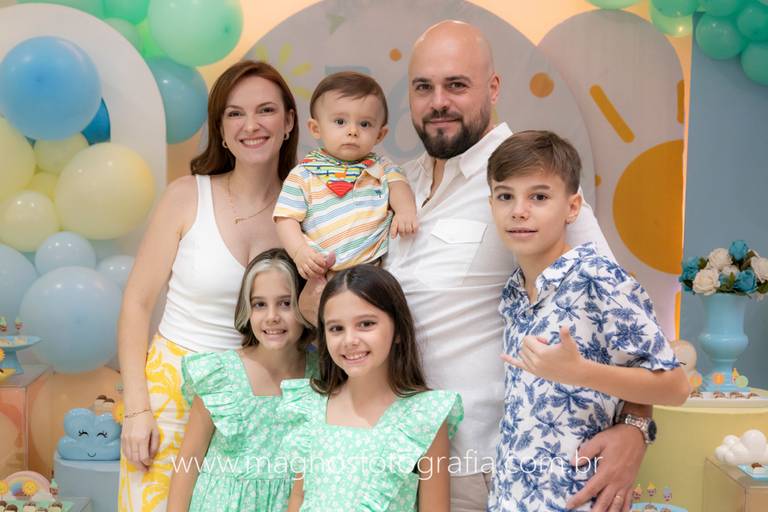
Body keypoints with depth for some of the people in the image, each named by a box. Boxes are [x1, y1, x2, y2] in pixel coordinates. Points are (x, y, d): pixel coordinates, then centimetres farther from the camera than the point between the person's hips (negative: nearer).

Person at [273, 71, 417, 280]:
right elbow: (287, 219, 2)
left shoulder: (380, 167, 17)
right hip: (323, 274, -3)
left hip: (377, 266, 4)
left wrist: (406, 210, -20)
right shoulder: (303, 176, 6)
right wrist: (299, 252, -15)